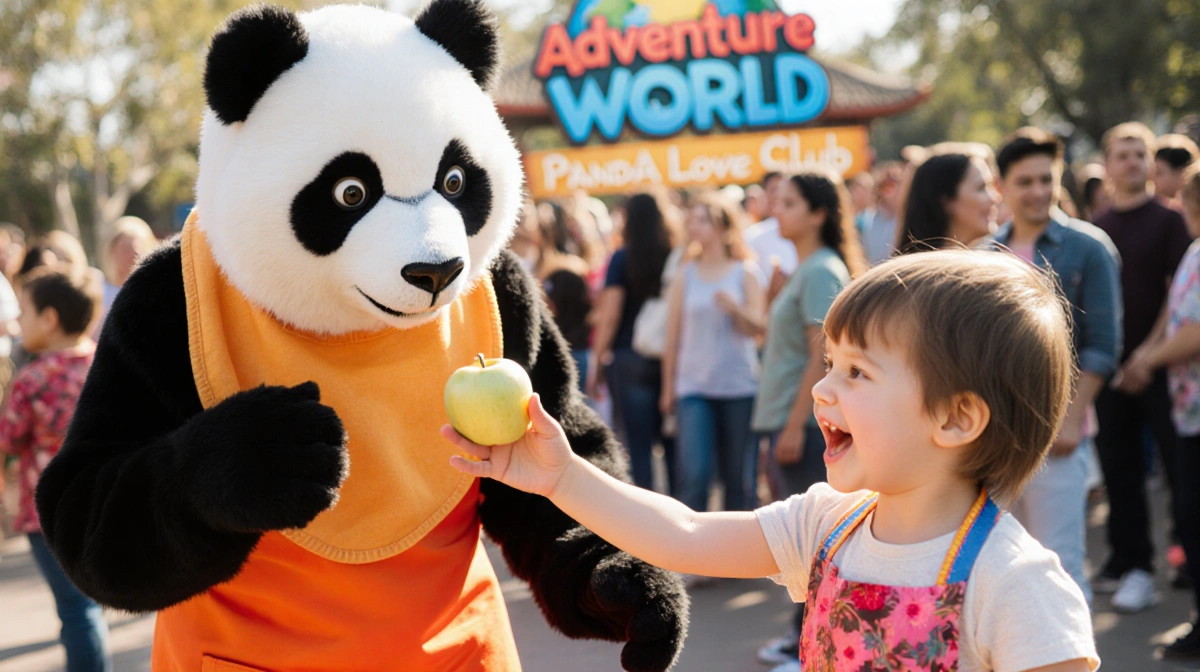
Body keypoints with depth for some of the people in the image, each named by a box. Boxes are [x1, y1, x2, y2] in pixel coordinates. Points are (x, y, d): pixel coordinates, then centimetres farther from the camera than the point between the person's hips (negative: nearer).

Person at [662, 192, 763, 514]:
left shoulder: (745, 272, 5)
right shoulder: (686, 274, 8)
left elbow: (757, 327, -3)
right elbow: (673, 334, 10)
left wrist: (735, 308, -23)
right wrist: (668, 388, 11)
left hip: (740, 387, 0)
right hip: (693, 387, 0)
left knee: (739, 478, 5)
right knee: (693, 476, -11)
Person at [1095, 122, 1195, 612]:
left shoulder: (1169, 220, -2)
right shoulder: (1097, 229, 10)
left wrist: (1150, 351, -13)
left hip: (1157, 364, -4)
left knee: (1178, 462, -2)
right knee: (1119, 467, 9)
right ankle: (1128, 562, 18)